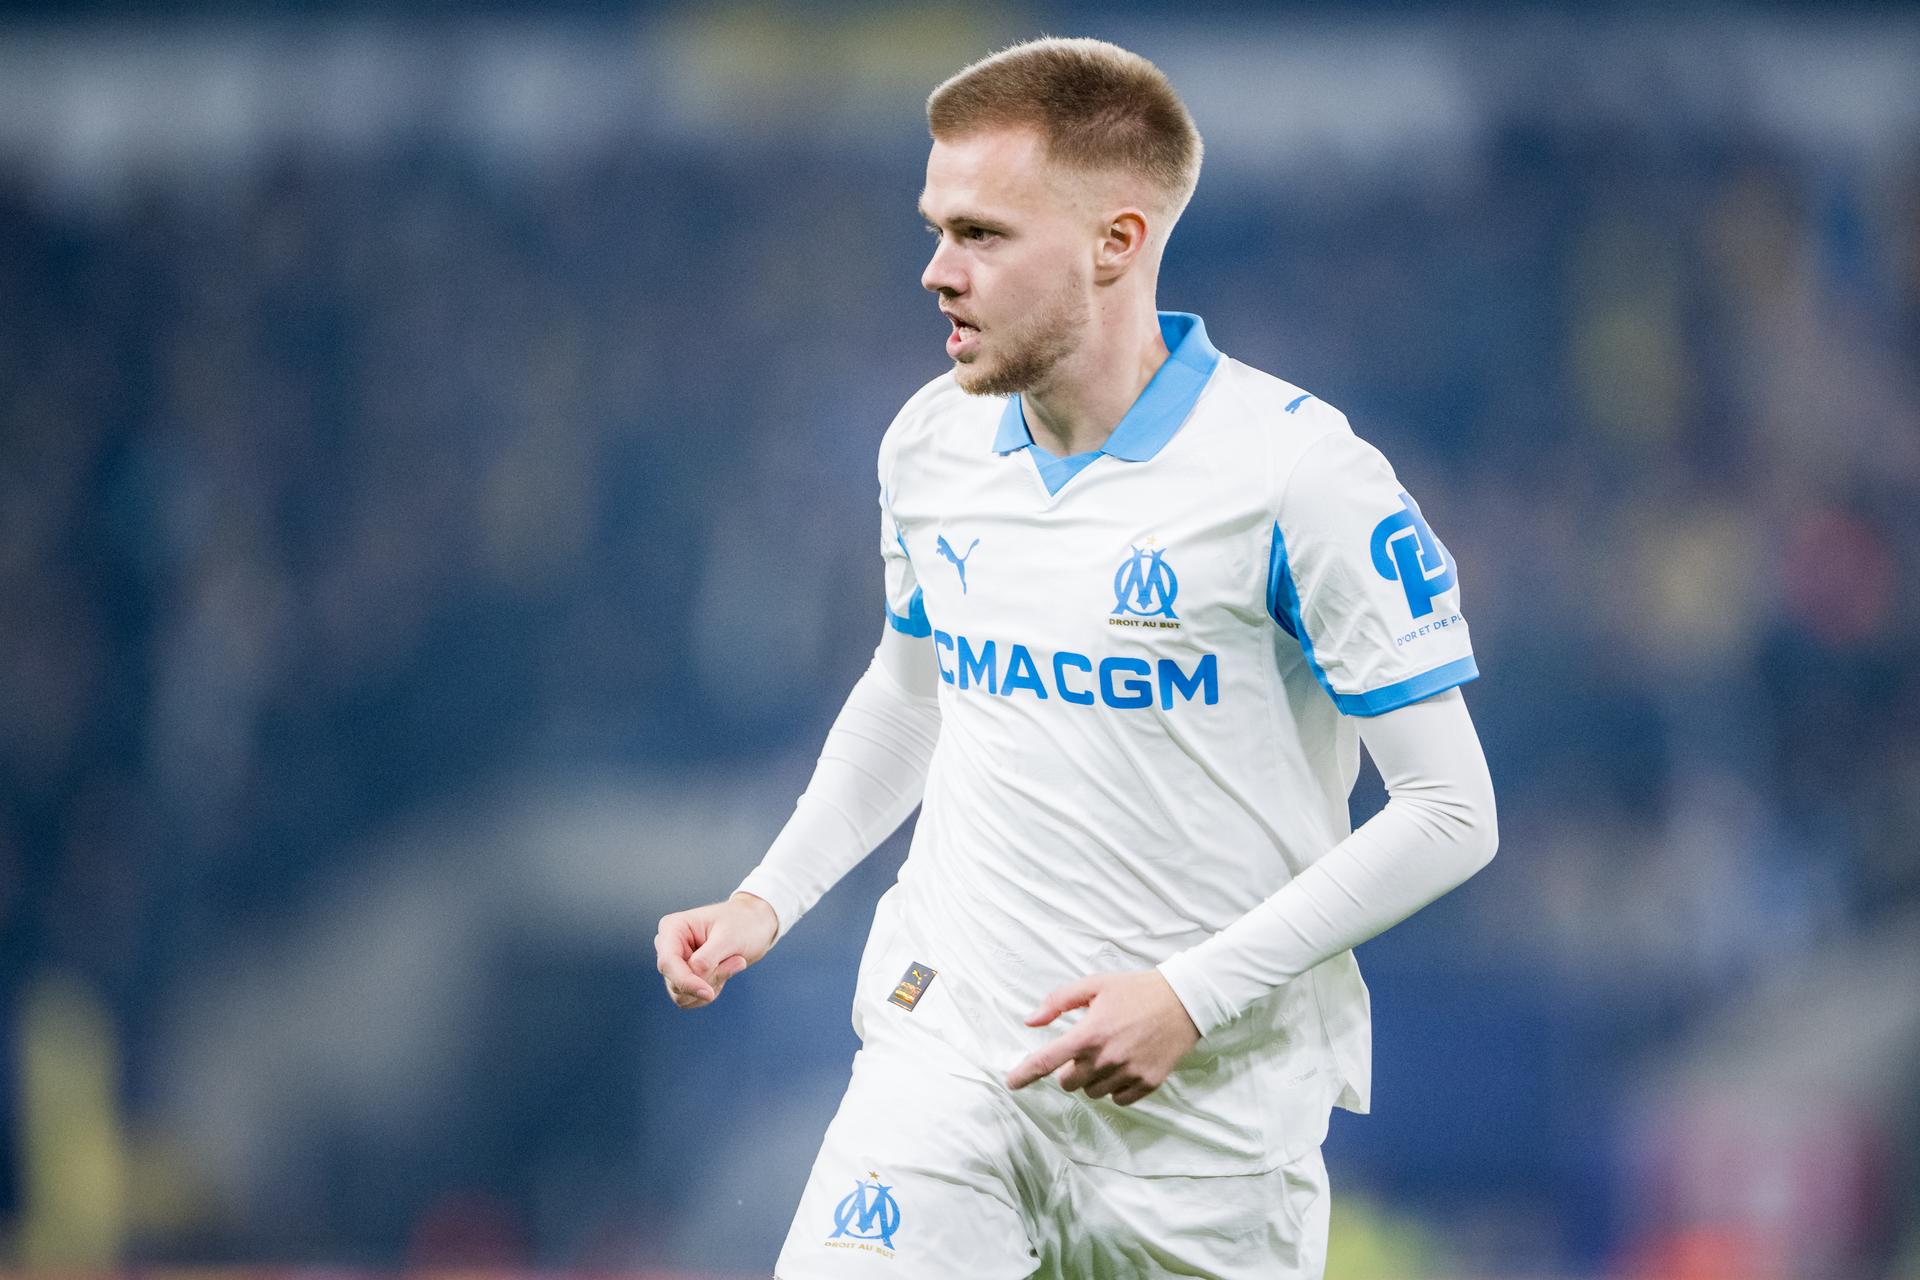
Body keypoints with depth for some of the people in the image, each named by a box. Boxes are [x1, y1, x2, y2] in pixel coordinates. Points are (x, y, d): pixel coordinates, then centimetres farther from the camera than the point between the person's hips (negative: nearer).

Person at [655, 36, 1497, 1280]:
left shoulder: (1297, 473, -13)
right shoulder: (932, 445, 5)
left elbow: (1449, 815, -11)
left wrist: (1196, 993, -17)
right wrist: (771, 897, 10)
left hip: (1207, 1114, -3)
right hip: (949, 1052, 4)